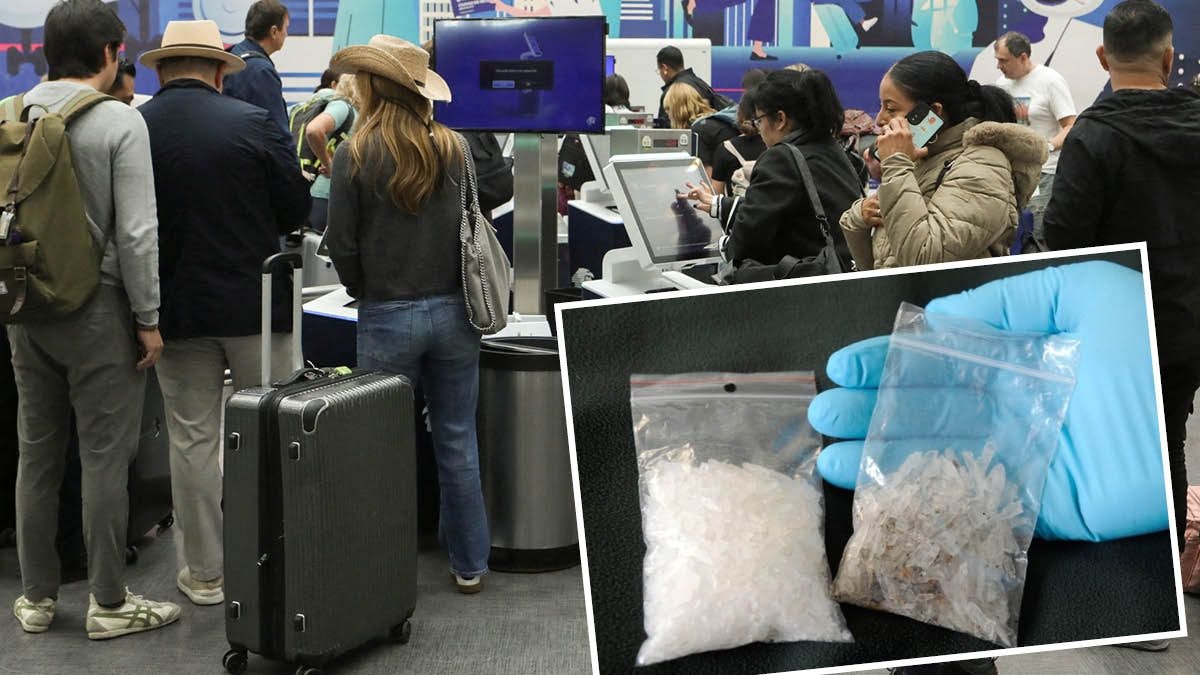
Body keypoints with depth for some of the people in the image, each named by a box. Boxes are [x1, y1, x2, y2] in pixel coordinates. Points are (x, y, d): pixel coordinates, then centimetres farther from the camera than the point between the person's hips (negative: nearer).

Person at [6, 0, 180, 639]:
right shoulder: (120, 122, -12)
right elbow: (136, 231, -15)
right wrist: (148, 318, -8)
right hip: (98, 310, -5)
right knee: (104, 459, 1)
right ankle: (109, 603, 8)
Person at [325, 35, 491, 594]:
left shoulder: (355, 156, -10)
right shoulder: (454, 149, 0)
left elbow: (342, 243, -7)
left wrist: (366, 291, 9)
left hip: (386, 317, -3)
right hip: (454, 311, 3)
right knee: (457, 443, 10)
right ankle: (469, 563, 18)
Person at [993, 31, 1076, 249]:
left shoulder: (1050, 81, -8)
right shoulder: (1003, 82, 12)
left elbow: (1071, 127, -13)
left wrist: (1048, 146, -29)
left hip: (1044, 174, -6)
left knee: (1039, 238, -13)